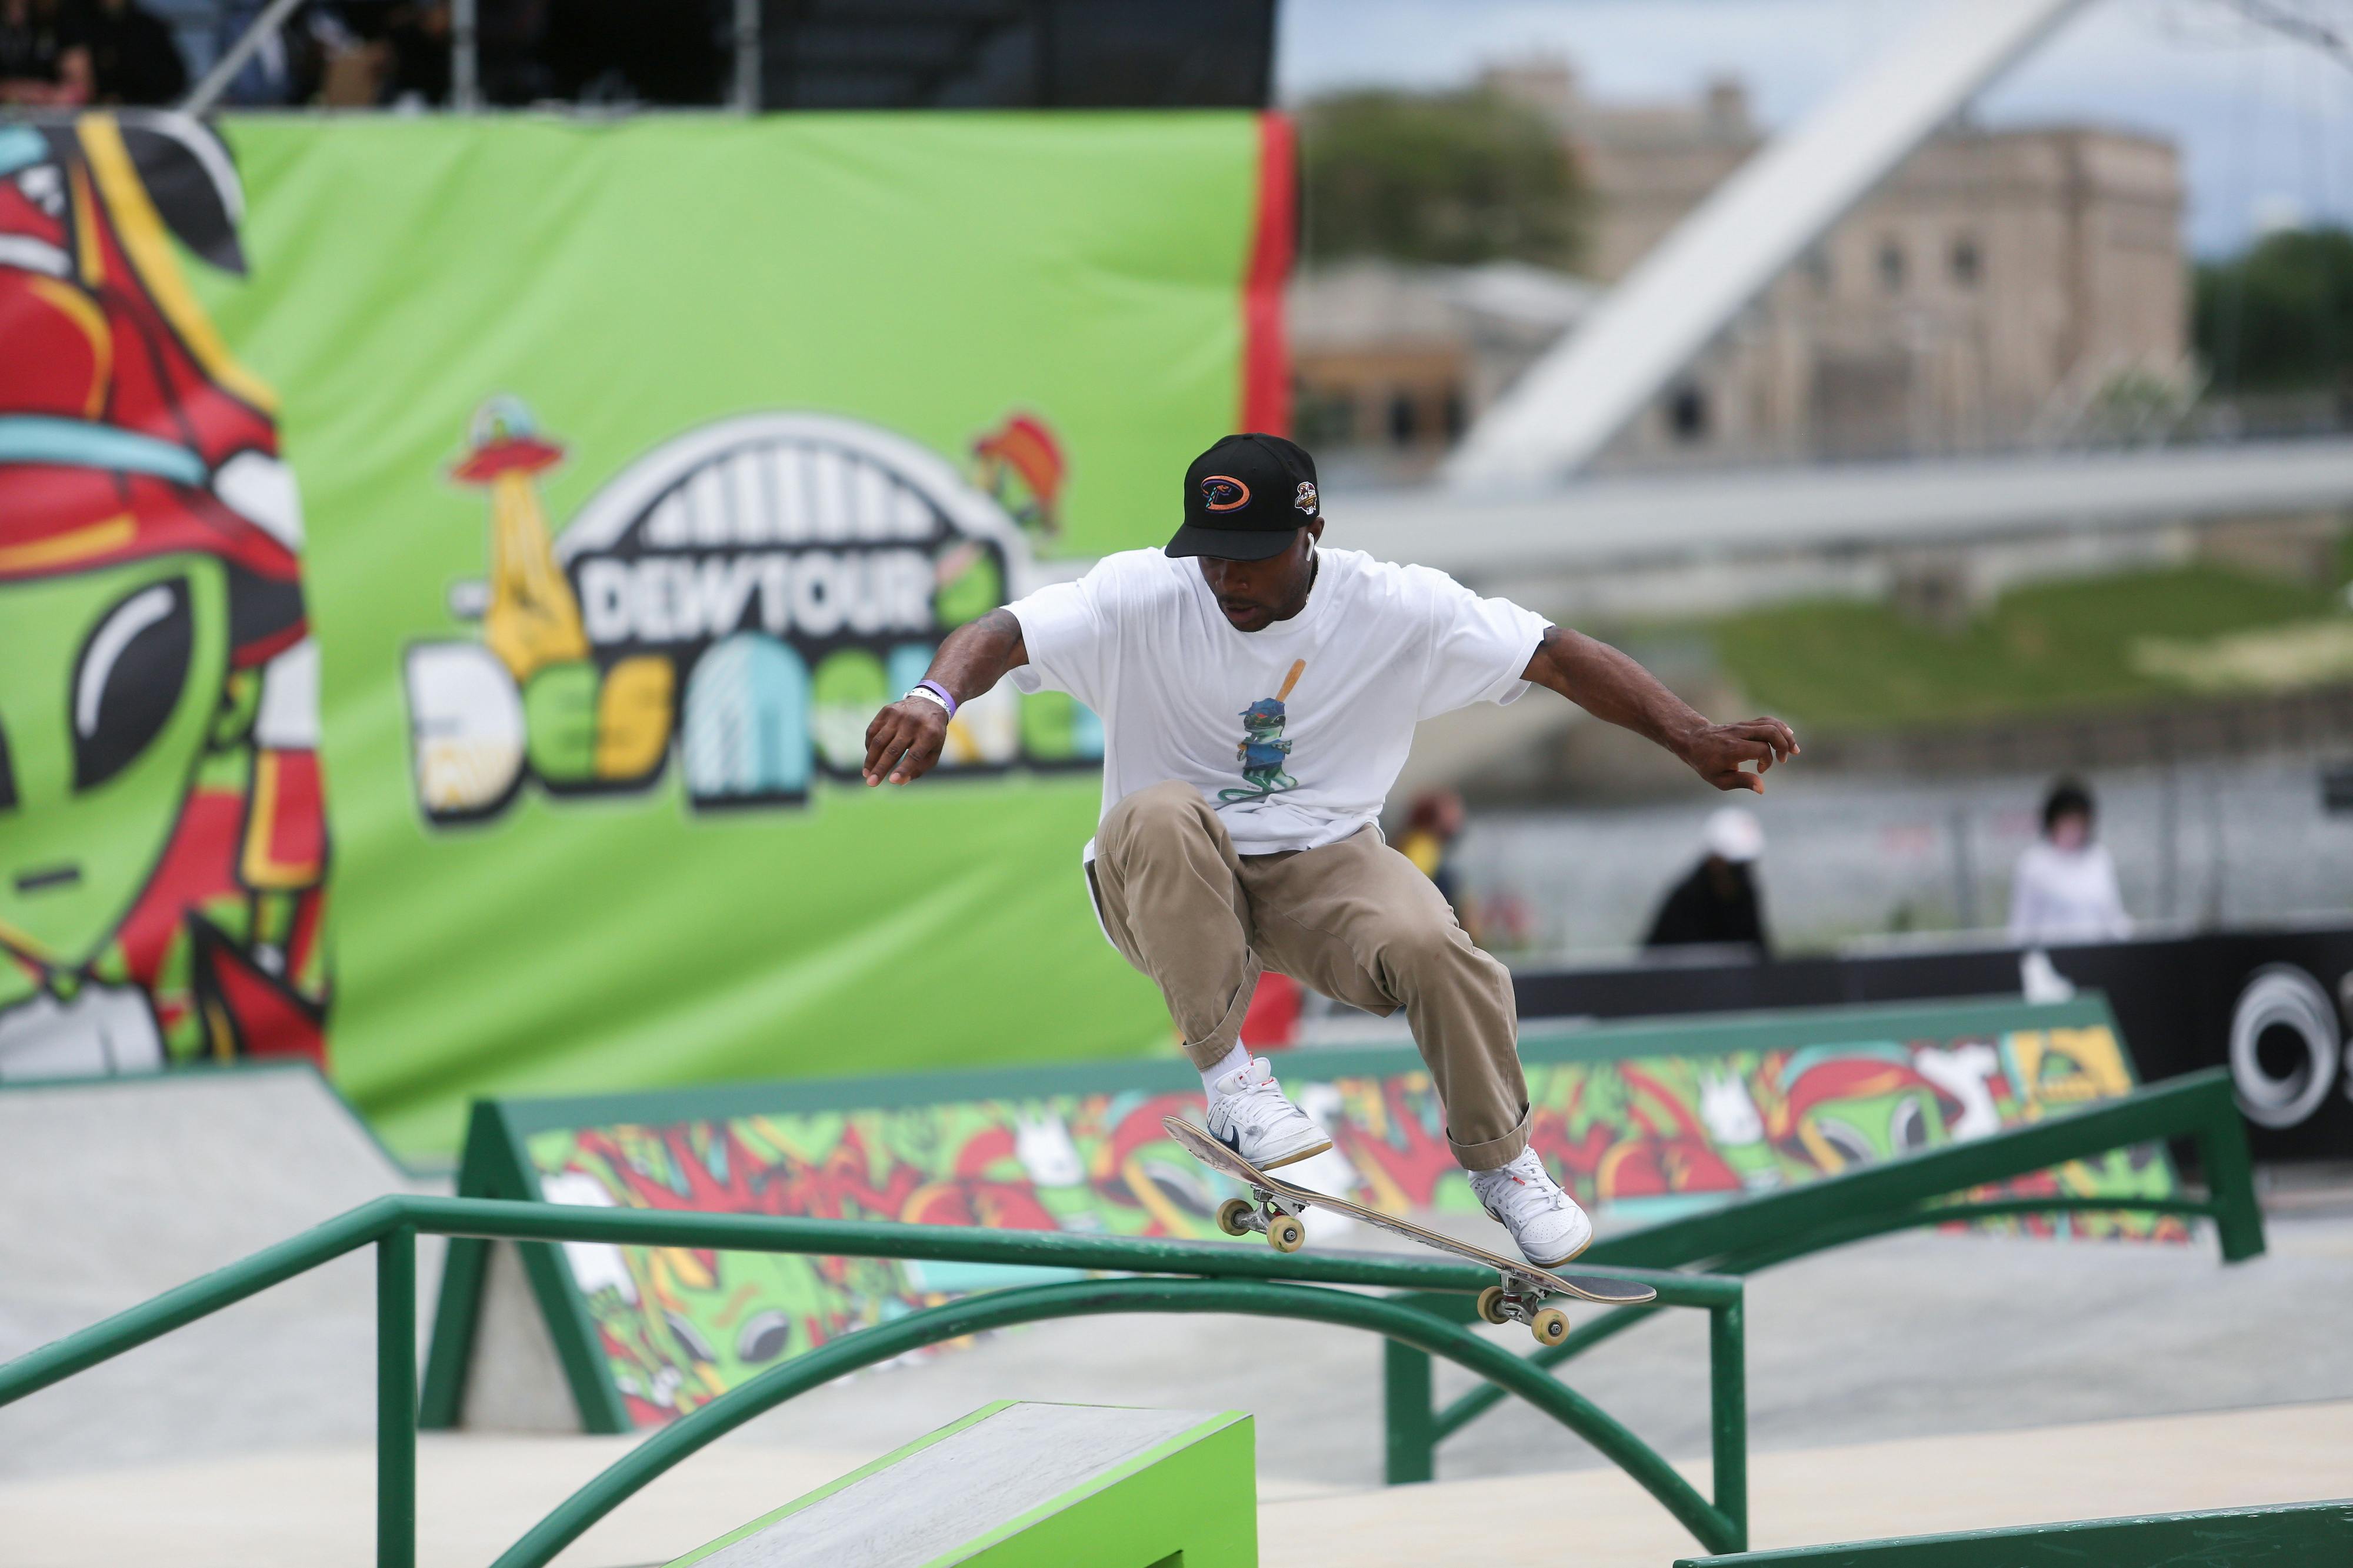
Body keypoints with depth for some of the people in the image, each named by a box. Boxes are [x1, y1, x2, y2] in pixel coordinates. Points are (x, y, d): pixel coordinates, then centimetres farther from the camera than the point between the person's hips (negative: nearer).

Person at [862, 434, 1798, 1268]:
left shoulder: (1398, 610, -9)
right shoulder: (1140, 598, -12)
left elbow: (1558, 657, -9)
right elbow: (1005, 636, -23)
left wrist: (1693, 740, -18)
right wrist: (937, 698, -46)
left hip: (1324, 867, 1)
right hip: (1167, 892, -1)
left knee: (1431, 948, -28)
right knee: (1162, 814, -35)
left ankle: (1501, 1162, -1)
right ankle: (1227, 1077, -27)